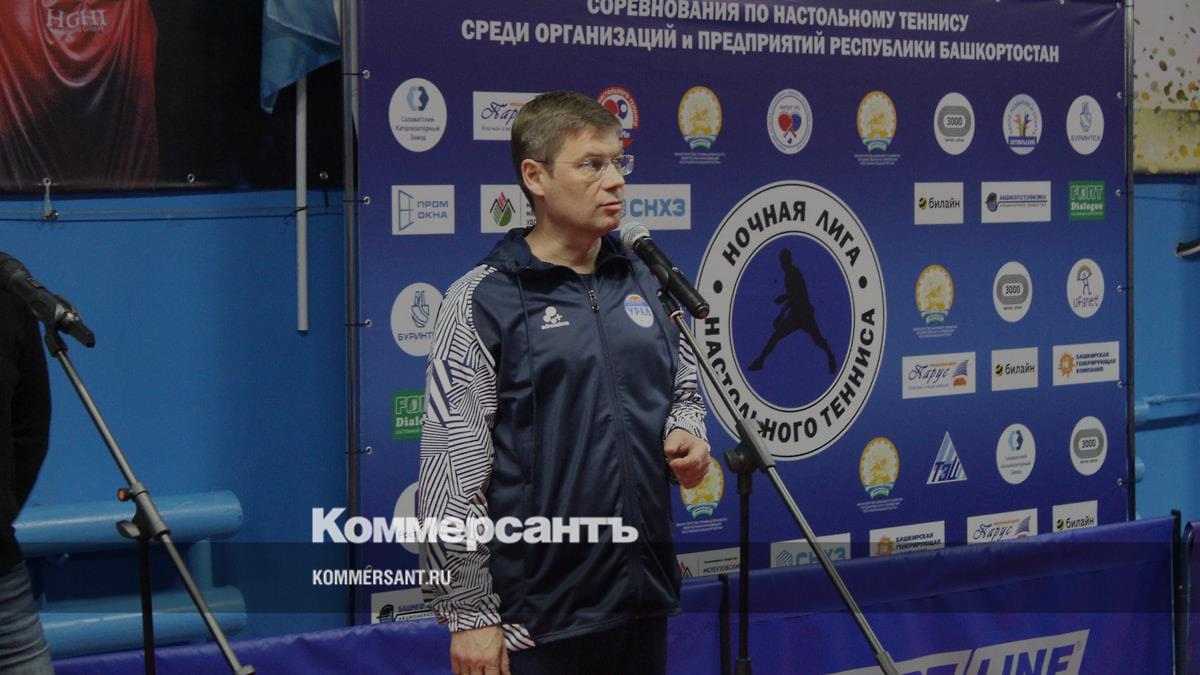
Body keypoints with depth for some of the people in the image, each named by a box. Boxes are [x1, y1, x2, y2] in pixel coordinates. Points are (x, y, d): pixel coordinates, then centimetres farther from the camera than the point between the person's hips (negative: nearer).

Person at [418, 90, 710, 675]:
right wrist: (470, 614, -11)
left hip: (645, 603, 5)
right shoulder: (482, 302, -7)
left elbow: (684, 389, 24)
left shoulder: (644, 283, 9)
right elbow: (451, 477, -9)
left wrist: (685, 436, 1)